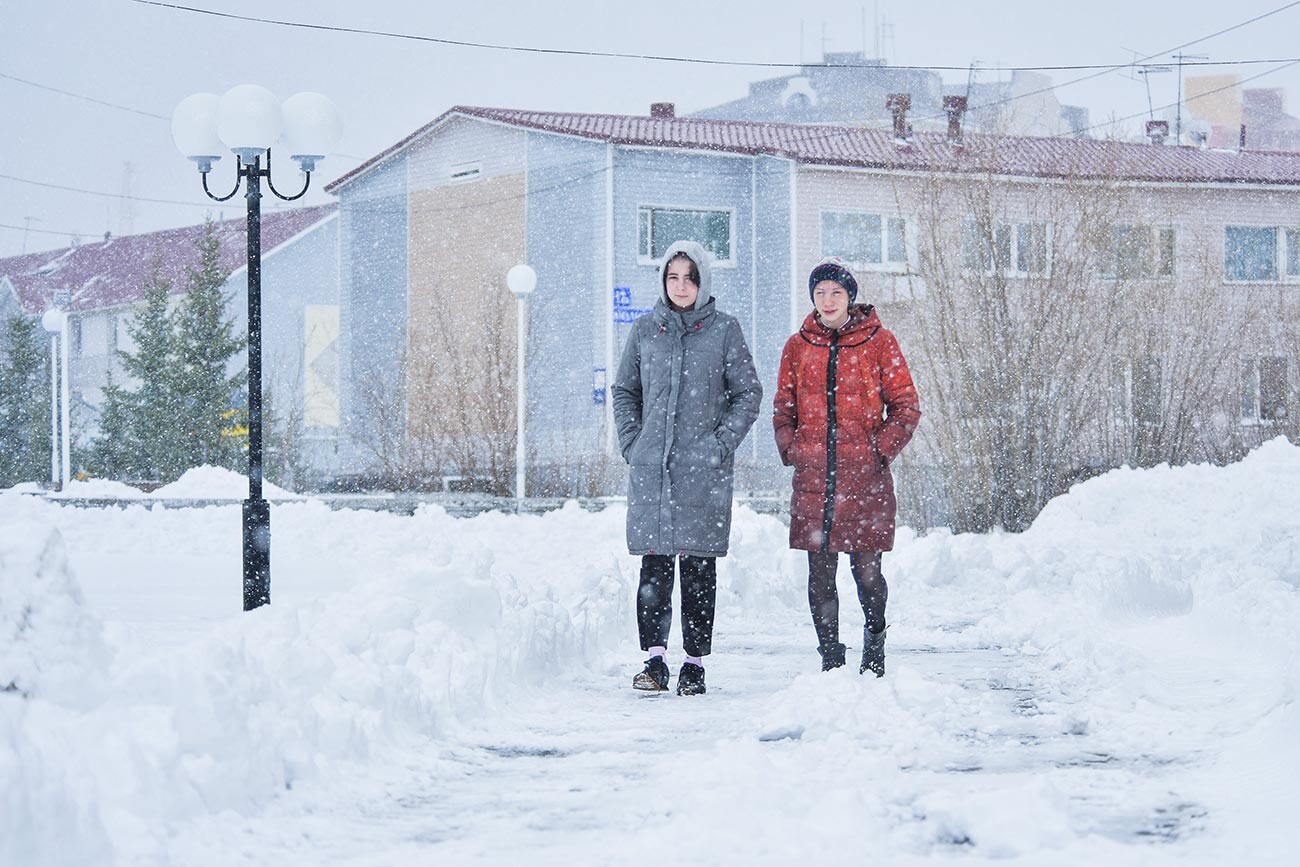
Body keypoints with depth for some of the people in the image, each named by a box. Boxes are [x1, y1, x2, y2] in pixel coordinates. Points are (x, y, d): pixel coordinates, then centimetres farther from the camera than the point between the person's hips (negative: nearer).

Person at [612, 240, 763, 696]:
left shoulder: (724, 330, 3)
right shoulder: (645, 329, 10)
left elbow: (748, 393, 5)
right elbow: (624, 392, 17)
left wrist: (721, 443, -6)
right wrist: (632, 443, 4)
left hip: (703, 470, -2)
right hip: (651, 469, 2)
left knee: (699, 568, 1)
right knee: (654, 566, -3)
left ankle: (695, 663, 6)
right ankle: (655, 658, -3)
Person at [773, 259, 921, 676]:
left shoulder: (878, 342, 3)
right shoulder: (798, 347, 10)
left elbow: (906, 406, 3)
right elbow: (783, 408, 16)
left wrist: (881, 450, -8)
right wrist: (791, 450, 0)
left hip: (865, 478, -2)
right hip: (813, 478, 2)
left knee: (867, 570, -1)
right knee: (820, 574, 2)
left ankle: (874, 647, 23)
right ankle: (830, 658, 12)